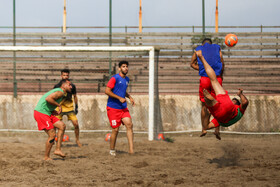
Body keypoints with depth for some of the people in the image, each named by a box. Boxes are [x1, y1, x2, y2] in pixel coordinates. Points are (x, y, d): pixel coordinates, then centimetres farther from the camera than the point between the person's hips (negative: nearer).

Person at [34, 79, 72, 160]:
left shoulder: (59, 91, 21)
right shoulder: (60, 92, -11)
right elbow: (48, 99, -28)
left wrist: (53, 111, 10)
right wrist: (58, 105, -15)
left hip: (46, 113, 10)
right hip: (41, 113, -10)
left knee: (62, 126, 5)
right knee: (52, 135, -8)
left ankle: (58, 149, 5)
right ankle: (46, 157, 3)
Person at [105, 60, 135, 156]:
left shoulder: (127, 79, 14)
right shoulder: (115, 78, -10)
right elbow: (107, 91, -16)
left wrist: (129, 97, 13)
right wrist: (119, 98, -19)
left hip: (123, 108, 6)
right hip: (113, 108, -6)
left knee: (129, 125, -11)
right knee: (115, 129, -4)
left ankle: (131, 149, -14)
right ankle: (112, 150, 14)